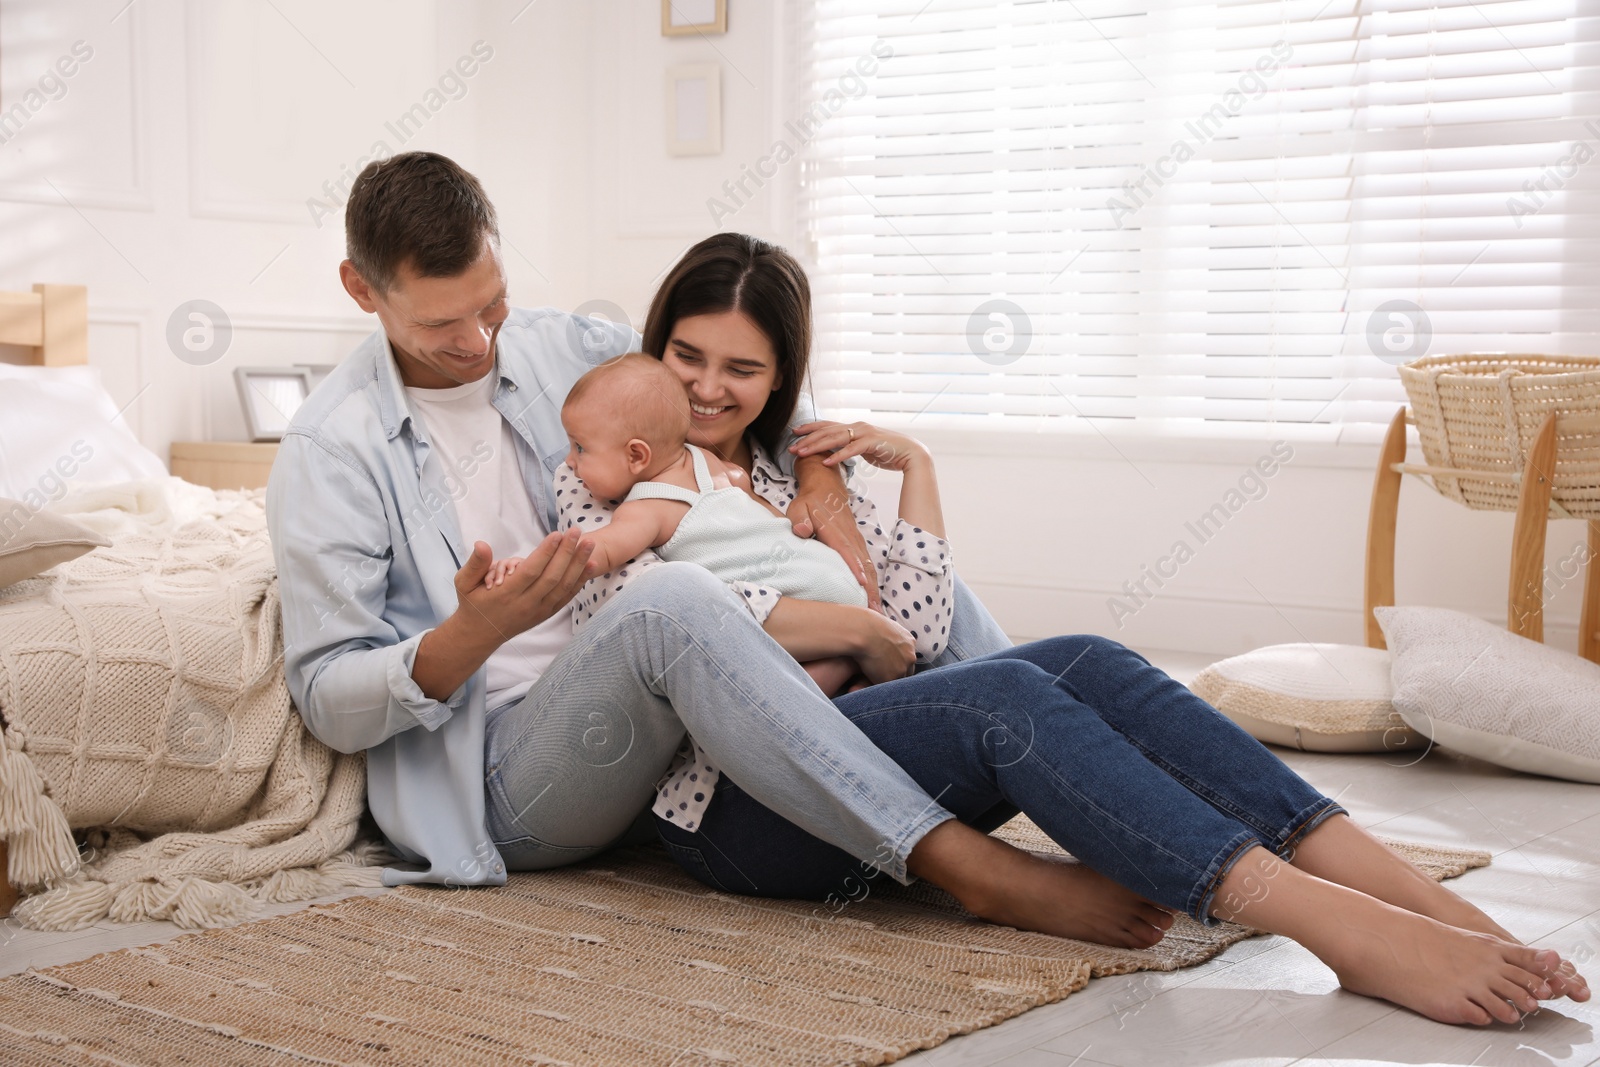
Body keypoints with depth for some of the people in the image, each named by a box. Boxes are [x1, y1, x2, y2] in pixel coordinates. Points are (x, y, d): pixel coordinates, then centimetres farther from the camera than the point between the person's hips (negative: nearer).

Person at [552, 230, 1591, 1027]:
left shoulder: (796, 471, 23)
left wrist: (915, 465, 5)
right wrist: (841, 629, -7)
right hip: (733, 801, -5)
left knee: (1085, 660, -22)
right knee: (1007, 695, -31)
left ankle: (1432, 904, -34)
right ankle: (1355, 936, -44)